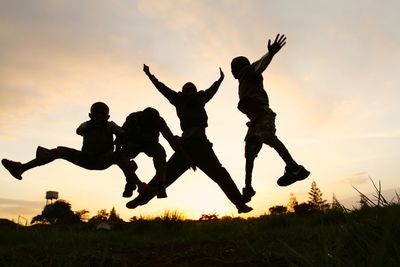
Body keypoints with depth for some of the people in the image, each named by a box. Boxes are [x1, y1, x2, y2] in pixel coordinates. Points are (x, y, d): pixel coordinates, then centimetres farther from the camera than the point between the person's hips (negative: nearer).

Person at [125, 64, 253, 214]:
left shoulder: (179, 101, 17)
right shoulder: (199, 98, 12)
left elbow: (163, 89, 27)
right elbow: (212, 90, 30)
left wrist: (149, 75, 40)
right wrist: (221, 78, 48)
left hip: (185, 144, 3)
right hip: (199, 143, -3)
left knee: (166, 175, 8)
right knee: (220, 175, -2)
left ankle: (139, 200, 3)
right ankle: (240, 204, -11)